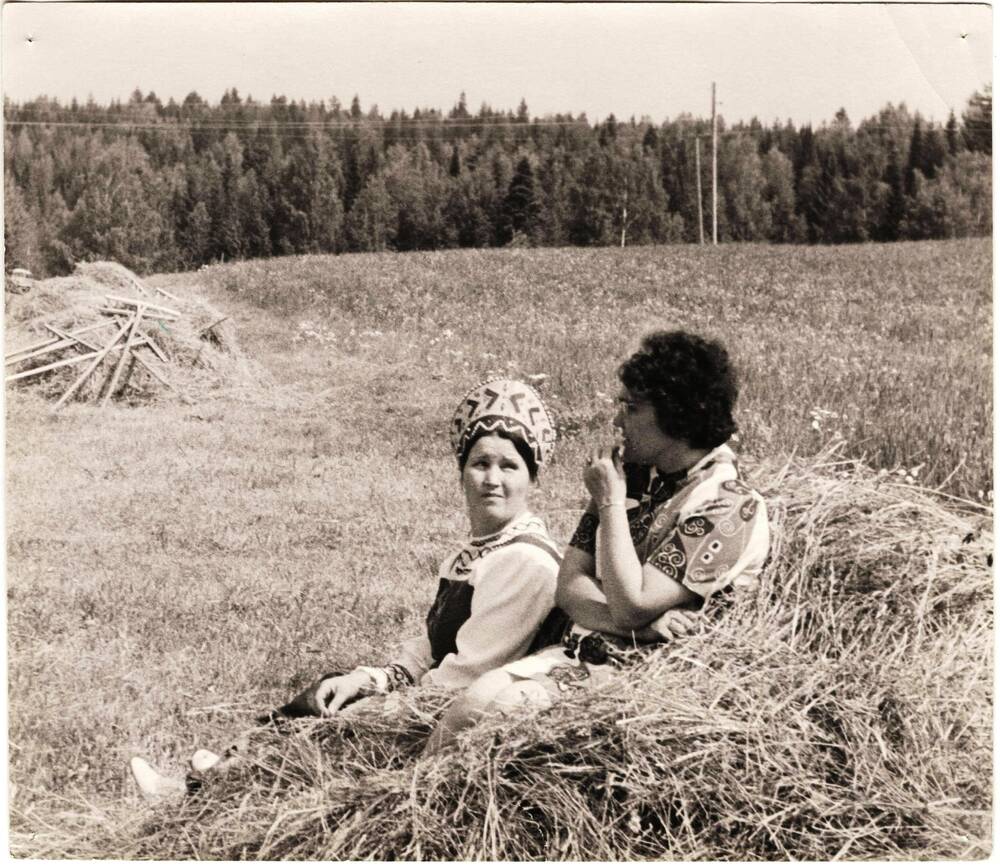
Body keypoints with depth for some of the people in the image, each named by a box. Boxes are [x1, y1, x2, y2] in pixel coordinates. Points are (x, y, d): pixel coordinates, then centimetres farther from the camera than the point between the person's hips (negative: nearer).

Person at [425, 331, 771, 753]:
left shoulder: (730, 506, -11)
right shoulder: (632, 474, 10)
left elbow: (629, 605, -18)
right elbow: (568, 585, 5)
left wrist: (610, 501, -12)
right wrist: (639, 622, -14)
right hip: (580, 651, 6)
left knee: (498, 711, -22)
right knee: (470, 702, -17)